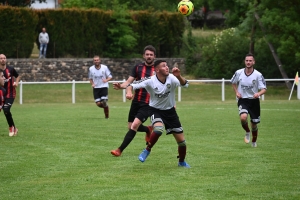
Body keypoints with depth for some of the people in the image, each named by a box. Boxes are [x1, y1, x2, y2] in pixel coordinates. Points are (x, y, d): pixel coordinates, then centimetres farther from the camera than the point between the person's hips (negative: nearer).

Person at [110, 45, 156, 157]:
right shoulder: (138, 67, 4)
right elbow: (129, 82, -3)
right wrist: (120, 86, -24)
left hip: (148, 104, -4)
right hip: (136, 101, 4)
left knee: (135, 125, -19)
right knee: (131, 127, 7)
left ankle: (120, 150, -14)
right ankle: (148, 130, 40)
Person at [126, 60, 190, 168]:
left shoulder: (171, 78, -17)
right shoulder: (150, 81, -20)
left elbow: (185, 84, -31)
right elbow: (132, 85, -20)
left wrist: (179, 76, -51)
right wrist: (129, 92, -43)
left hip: (170, 111, 3)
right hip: (155, 110, -3)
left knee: (182, 141, 3)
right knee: (158, 129, -35)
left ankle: (182, 162, 31)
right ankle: (147, 150, -10)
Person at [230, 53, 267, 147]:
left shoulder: (258, 75, -10)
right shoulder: (238, 73, -4)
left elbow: (264, 89, -9)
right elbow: (233, 83, 17)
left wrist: (259, 93, -31)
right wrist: (236, 92, 0)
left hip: (254, 100, 0)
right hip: (242, 100, 0)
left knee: (254, 124, 7)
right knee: (243, 117, -28)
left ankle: (254, 142, 35)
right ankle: (247, 132, 3)